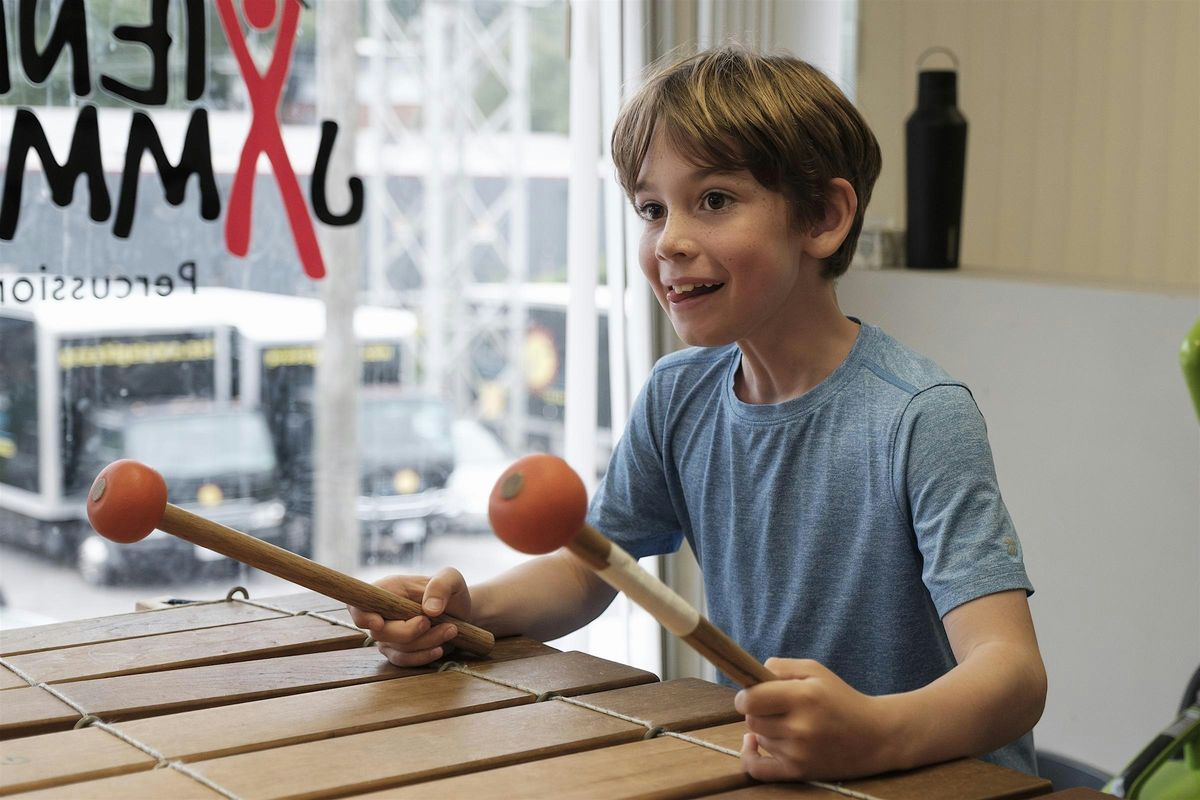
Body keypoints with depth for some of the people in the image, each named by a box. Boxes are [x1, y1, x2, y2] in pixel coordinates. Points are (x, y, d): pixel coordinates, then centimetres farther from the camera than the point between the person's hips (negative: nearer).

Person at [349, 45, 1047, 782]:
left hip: (942, 776, -3)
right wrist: (468, 609, -7)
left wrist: (875, 734, -45)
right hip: (766, 771, 4)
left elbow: (1013, 670, -26)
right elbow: (585, 567, 13)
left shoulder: (921, 420, -18)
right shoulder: (679, 398, 1)